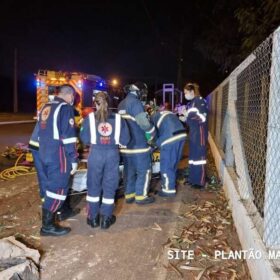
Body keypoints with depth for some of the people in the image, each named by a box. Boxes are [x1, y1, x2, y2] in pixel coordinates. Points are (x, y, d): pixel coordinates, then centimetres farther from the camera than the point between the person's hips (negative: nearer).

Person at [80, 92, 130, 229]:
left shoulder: (90, 118, -2)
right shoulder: (118, 118, 1)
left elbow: (85, 139, -1)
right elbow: (125, 140, 1)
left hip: (96, 153, 0)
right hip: (112, 154, 1)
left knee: (93, 185, 13)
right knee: (109, 186, 11)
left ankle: (93, 218, 22)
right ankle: (106, 218, 18)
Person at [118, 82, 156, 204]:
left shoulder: (122, 104, 14)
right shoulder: (135, 103, -15)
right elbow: (144, 123, -19)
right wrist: (153, 132, -3)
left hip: (126, 144, 9)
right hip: (138, 144, -8)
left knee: (129, 171, 15)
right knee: (144, 170, 4)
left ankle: (129, 195, 23)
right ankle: (141, 196, 10)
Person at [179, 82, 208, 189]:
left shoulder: (200, 101, -11)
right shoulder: (191, 102, 14)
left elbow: (202, 118, -19)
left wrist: (188, 114, -18)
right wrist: (184, 119, 6)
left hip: (200, 132, -9)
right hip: (193, 132, 9)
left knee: (199, 155, -5)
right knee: (193, 155, 13)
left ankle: (200, 182, 2)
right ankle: (193, 179, 22)